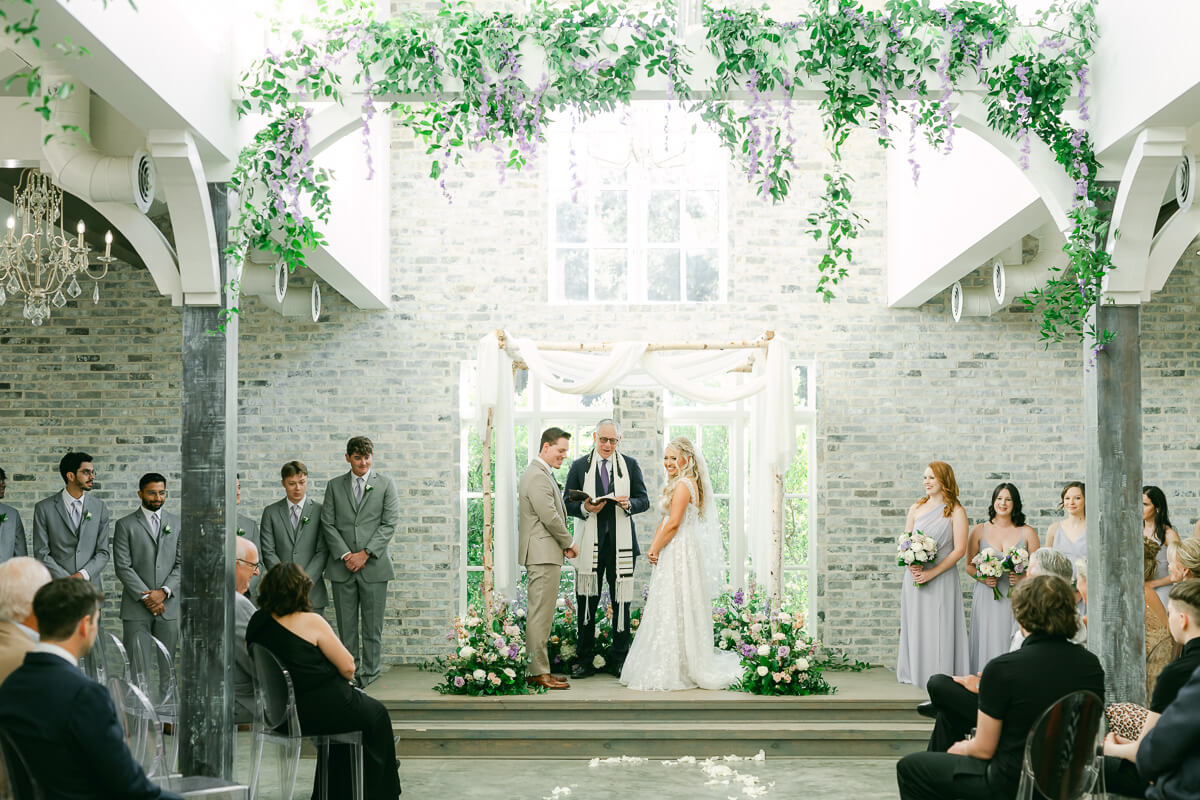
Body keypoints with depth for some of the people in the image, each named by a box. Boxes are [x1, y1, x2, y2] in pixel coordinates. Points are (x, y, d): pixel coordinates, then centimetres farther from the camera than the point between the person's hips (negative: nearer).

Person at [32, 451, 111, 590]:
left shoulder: (100, 508, 7)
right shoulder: (44, 508, 1)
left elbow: (103, 552, 6)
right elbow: (41, 553, -2)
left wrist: (82, 575, -11)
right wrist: (68, 581, -11)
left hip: (90, 585, 2)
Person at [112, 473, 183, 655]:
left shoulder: (177, 524, 11)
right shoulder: (125, 525, 3)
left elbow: (181, 563, 6)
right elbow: (122, 567, -4)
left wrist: (164, 592, -8)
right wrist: (146, 596, -11)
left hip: (168, 606, 2)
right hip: (136, 607, -2)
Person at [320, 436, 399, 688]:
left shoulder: (386, 484, 5)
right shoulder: (334, 486, 10)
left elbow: (389, 523, -2)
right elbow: (328, 524, 4)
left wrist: (365, 553, -10)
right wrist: (345, 555, -8)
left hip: (374, 565, -1)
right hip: (342, 567, 1)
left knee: (372, 625, 2)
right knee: (346, 625, 4)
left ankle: (369, 674, 11)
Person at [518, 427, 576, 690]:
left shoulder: (541, 474, 19)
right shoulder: (538, 476, -15)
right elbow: (550, 518, -19)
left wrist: (563, 545, 11)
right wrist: (568, 544, -6)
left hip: (544, 554, 11)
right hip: (543, 553, -11)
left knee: (540, 614, 12)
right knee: (540, 614, -8)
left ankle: (535, 669, 17)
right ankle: (538, 672, -6)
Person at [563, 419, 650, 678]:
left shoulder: (630, 465, 9)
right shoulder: (579, 466, 8)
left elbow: (644, 500, 8)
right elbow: (568, 502, 7)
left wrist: (629, 504, -13)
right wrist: (584, 508, -13)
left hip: (620, 544, 0)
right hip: (590, 544, 0)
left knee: (621, 602, 2)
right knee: (586, 602, 3)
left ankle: (620, 661, 11)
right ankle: (584, 661, 11)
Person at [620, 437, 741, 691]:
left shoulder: (683, 484, -14)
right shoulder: (683, 483, 17)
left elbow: (674, 523, -20)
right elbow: (665, 521, 15)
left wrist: (655, 550, -10)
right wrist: (654, 547, 2)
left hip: (680, 554, -10)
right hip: (675, 555, 10)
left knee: (673, 612, -6)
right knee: (677, 613, 12)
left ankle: (672, 673, -2)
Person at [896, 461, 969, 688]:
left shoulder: (955, 512, -3)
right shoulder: (916, 508, 12)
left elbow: (959, 550, -8)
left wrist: (932, 572, -15)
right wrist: (911, 564, -8)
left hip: (942, 578, -4)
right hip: (914, 577, 4)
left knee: (939, 628, -5)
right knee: (915, 626, 6)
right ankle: (915, 676, 15)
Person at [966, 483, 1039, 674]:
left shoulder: (1027, 533, 7)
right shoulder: (979, 531, 8)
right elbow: (969, 566, 10)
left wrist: (1023, 578, -11)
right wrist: (982, 578, -9)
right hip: (987, 598, 0)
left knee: (1014, 644, -7)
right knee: (988, 644, -5)